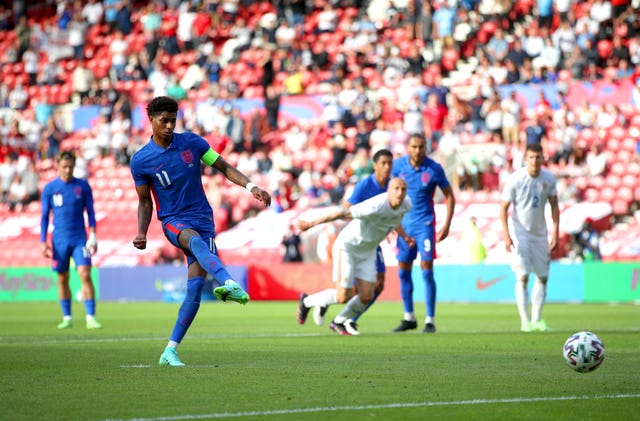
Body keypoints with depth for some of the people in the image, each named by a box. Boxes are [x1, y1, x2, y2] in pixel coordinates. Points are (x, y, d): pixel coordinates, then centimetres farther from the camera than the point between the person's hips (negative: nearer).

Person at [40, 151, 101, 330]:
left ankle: (91, 317, -13)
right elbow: (45, 216, 6)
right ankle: (67, 318, 17)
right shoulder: (49, 188, 3)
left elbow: (90, 212, 6)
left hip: (80, 239, -1)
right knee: (63, 279, 6)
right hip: (59, 241, 1)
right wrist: (43, 242, 0)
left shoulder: (83, 186, 3)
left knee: (85, 275, -13)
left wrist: (93, 236, -3)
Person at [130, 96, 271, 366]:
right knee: (196, 241, -39)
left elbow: (224, 168, 8)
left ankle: (170, 351, -4)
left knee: (196, 286, -11)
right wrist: (141, 234, -5)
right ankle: (231, 285, -67)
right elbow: (145, 201, 10)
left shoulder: (192, 142, 2)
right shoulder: (140, 161, 0)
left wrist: (252, 187, -8)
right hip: (173, 221, -2)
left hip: (203, 220, 2)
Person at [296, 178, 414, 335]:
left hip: (367, 252, 7)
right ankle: (307, 302, 17)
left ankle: (339, 322, 25)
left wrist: (404, 236, 3)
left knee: (366, 297, -2)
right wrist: (311, 224, -22)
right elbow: (343, 213, -27)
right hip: (347, 247, -7)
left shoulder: (406, 204, -8)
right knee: (343, 297, -10)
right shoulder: (375, 206, -33)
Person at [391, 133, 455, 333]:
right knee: (403, 272, 8)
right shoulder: (398, 165, -3)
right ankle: (409, 318, 21)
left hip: (425, 224, -4)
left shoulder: (434, 169, -10)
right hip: (404, 224, 4)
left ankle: (430, 321, -2)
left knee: (427, 271, -9)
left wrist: (447, 225, -8)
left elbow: (449, 195, -1)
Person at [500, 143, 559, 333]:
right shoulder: (515, 179, -15)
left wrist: (555, 233, -1)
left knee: (543, 277, 6)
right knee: (522, 276, -12)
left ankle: (537, 319, 15)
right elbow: (504, 207, -10)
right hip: (521, 233, -4)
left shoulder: (549, 178, -4)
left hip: (540, 234, 4)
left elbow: (554, 205, 5)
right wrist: (506, 235, -17)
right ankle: (525, 321, -9)